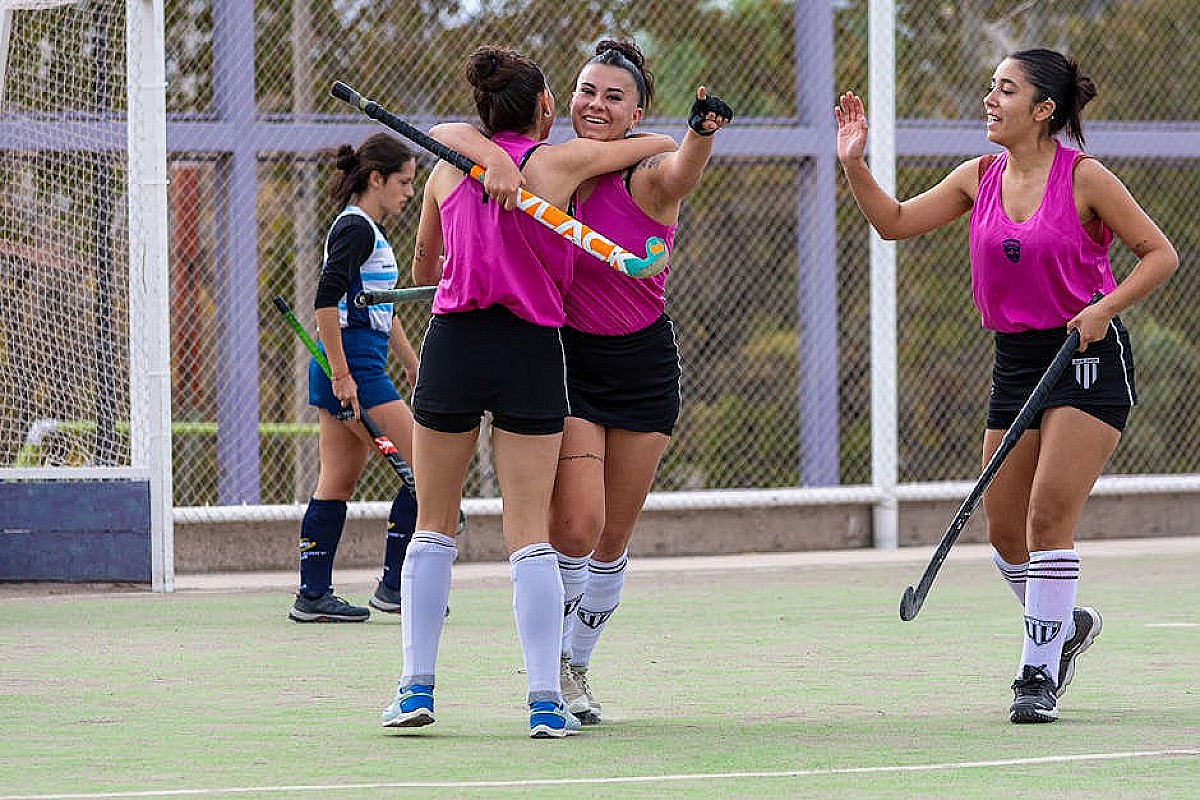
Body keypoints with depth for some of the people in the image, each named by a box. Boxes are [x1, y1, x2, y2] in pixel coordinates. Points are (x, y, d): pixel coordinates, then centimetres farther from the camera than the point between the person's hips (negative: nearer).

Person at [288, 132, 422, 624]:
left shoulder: (370, 232, 19)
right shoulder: (356, 229, -12)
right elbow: (326, 301, -22)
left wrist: (413, 365, 33)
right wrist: (341, 375, -24)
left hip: (350, 369, 10)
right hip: (353, 364, -10)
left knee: (337, 483, 9)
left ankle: (313, 594, 10)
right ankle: (394, 584, -5)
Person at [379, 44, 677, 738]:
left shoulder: (448, 169, 7)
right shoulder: (562, 161, -1)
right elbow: (666, 144, 12)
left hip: (452, 342, 2)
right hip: (531, 349, -2)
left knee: (433, 526, 13)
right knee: (531, 534, 0)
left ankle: (417, 688, 9)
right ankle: (546, 700, -6)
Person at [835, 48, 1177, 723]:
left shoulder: (1083, 178, -10)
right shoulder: (980, 179, 6)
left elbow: (1161, 254, -6)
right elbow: (895, 222, 10)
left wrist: (1105, 308, -19)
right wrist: (855, 164, -4)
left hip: (1087, 358, -6)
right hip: (1016, 361, 6)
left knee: (1049, 514, -15)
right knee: (1004, 529, 6)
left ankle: (1038, 673, -9)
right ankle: (1066, 625, 33)